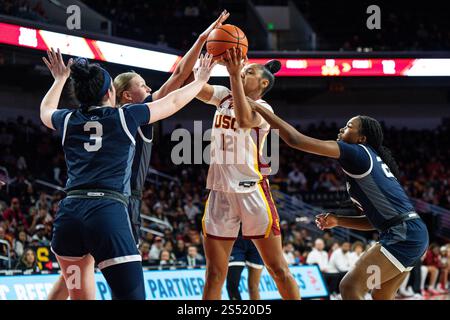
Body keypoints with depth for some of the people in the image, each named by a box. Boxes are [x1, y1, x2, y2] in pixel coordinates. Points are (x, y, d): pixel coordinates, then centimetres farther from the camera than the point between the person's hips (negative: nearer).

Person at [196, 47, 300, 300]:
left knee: (278, 268, 0)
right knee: (215, 274, 5)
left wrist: (235, 74, -32)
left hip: (251, 191, -5)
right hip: (220, 192, 5)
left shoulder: (263, 108, -6)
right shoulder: (224, 96, 10)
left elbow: (244, 120, -29)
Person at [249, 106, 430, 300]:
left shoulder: (357, 153, -7)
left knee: (349, 287, -13)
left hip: (404, 236, -10)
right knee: (380, 296, 19)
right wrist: (338, 221, 18)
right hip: (413, 234, 10)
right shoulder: (371, 161, 21)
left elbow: (295, 140, -12)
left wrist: (259, 108, -5)